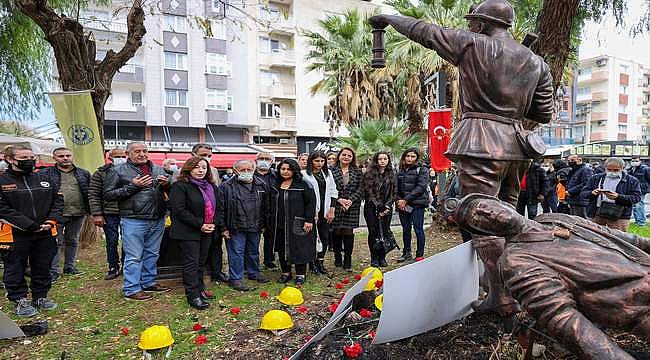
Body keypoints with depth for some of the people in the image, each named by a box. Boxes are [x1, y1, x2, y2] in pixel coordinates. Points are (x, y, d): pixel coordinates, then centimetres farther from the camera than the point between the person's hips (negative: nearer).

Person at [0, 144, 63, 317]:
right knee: (15, 269, 9)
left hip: (45, 233, 4)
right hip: (15, 234, -4)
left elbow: (58, 200, 9)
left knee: (43, 267, 14)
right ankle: (20, 300, 24)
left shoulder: (44, 178, 7)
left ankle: (40, 297, 29)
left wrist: (51, 220, -7)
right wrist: (29, 225, -17)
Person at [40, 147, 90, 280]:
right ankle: (54, 270, 9)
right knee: (55, 242, 1)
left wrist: (92, 210, 5)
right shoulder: (46, 173, 1)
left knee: (73, 241, 13)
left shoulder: (84, 173, 10)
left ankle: (69, 266, 26)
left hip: (78, 213, 3)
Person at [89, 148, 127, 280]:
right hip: (109, 214, -1)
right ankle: (113, 268, 20)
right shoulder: (101, 173, 1)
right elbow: (93, 195, -2)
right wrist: (96, 214, -8)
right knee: (112, 242, 6)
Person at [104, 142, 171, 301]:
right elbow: (108, 194, -7)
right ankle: (131, 289, 10)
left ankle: (149, 282, 30)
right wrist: (132, 186, -16)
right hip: (133, 221, -5)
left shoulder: (158, 169, 13)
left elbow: (171, 189, 21)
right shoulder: (118, 171, -1)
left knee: (152, 254, 15)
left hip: (158, 220, 5)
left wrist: (166, 184, -4)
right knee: (134, 257, -1)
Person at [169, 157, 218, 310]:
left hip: (207, 231, 7)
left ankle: (199, 289, 27)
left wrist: (213, 223, -1)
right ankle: (193, 296, 4)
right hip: (189, 232, -7)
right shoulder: (180, 186, -11)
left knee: (202, 262, 14)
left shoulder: (211, 186, 12)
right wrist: (199, 225, -19)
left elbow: (216, 207, 17)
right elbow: (179, 210, -18)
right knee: (191, 263, -2)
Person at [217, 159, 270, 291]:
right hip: (235, 228, -4)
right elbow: (221, 209, -7)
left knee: (253, 251, 18)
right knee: (236, 252, 1)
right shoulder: (227, 187, -8)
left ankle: (254, 273, 36)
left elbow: (265, 207, 12)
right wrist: (223, 228, -10)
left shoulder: (261, 186, 5)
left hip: (255, 227, 4)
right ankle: (236, 279, 12)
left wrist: (264, 224, 10)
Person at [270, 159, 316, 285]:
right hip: (279, 224, 5)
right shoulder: (276, 186, 11)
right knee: (282, 250, 12)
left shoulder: (302, 185, -6)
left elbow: (311, 202, -8)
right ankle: (285, 272, 26)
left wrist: (309, 220, -13)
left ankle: (300, 274, 14)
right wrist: (272, 223, 14)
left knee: (299, 249, 0)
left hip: (297, 225, -5)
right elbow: (272, 206, 20)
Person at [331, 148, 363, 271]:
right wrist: (339, 199, -12)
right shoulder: (332, 171, 3)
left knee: (349, 232, -1)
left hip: (352, 206, 1)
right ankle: (337, 258, 19)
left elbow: (360, 189, 3)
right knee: (336, 232, 4)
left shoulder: (357, 172, 8)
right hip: (336, 206, 0)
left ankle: (347, 261, 6)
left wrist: (351, 200, -10)